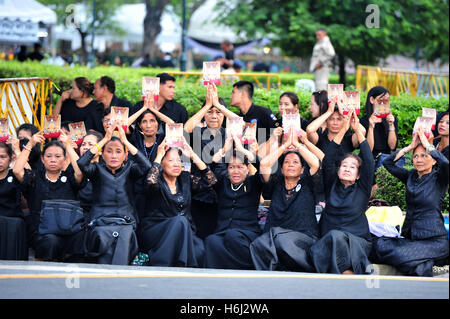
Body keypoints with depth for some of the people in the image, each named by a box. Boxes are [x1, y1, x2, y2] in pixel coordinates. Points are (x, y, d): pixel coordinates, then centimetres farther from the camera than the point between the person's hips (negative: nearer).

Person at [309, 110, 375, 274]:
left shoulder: (362, 189, 14)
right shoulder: (332, 185, 18)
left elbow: (369, 162, 3)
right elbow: (328, 160, 5)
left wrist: (358, 130, -1)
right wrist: (343, 130, -2)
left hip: (359, 241, -1)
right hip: (329, 240, 1)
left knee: (338, 236, -35)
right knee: (335, 236, -35)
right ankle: (349, 275, -40)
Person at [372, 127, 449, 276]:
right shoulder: (411, 176, 13)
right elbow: (388, 162, 6)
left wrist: (427, 144, -13)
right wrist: (411, 146, 2)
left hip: (434, 241, -7)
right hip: (410, 237, 7)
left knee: (399, 254, -29)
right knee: (380, 244, -18)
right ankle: (422, 265, -12)